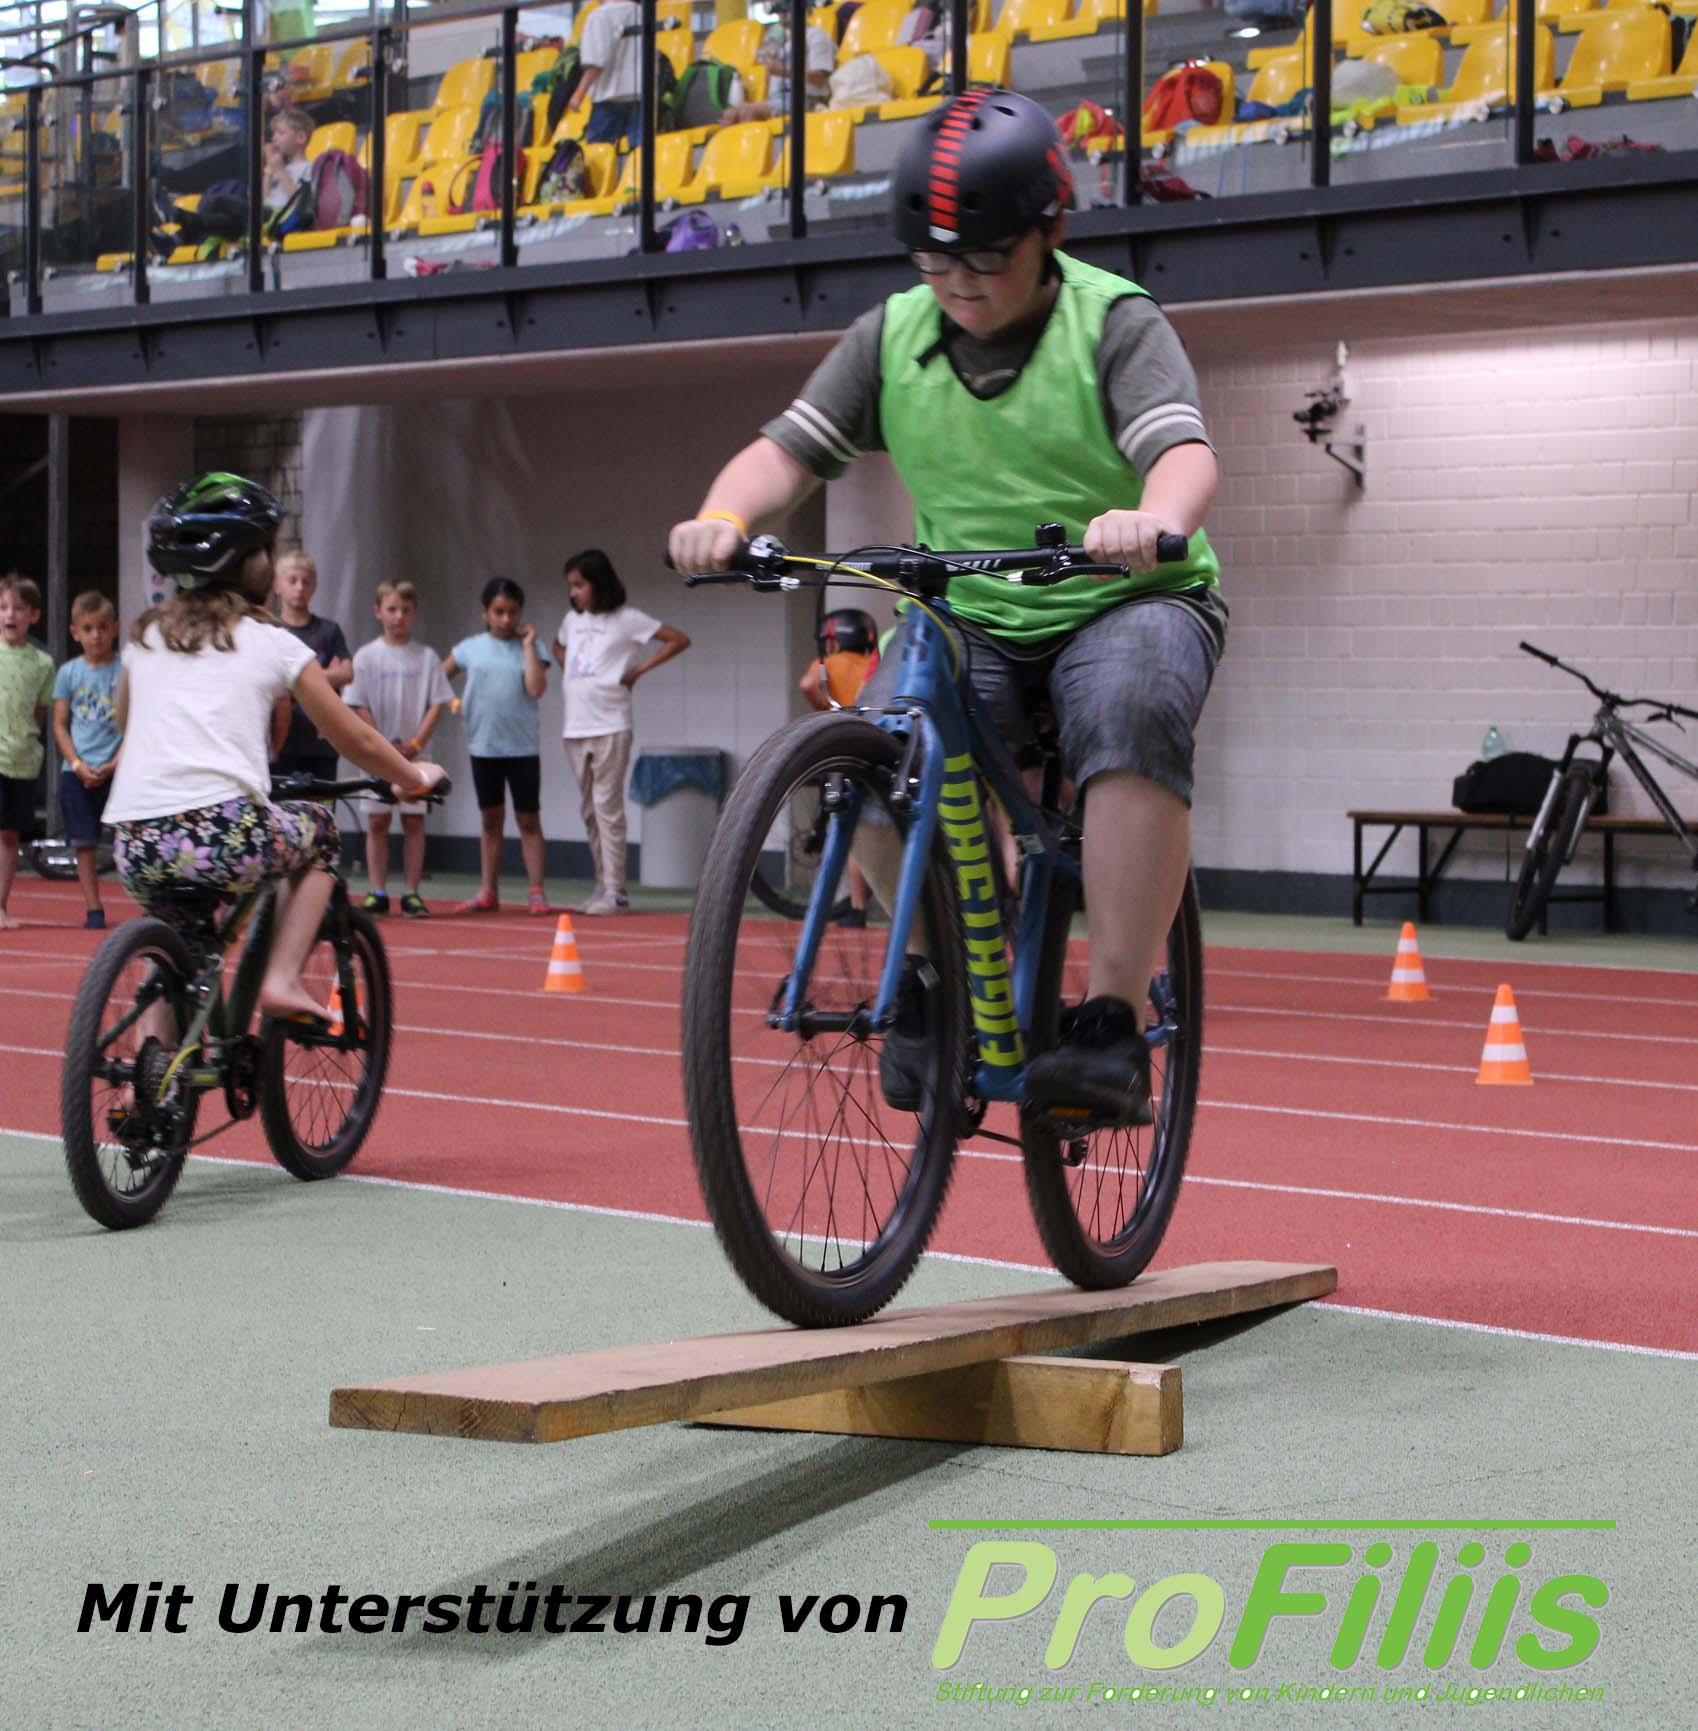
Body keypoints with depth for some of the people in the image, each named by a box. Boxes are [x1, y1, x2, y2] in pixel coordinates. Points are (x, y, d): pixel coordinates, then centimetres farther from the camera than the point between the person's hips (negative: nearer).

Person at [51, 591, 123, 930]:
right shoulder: (69, 672, 5)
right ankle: (93, 910, 8)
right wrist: (78, 765, -7)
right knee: (84, 843, 2)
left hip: (117, 771, -2)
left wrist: (114, 765, -11)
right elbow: (60, 725, 6)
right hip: (77, 772, 2)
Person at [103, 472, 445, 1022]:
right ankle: (282, 978, 12)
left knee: (181, 949, 31)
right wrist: (415, 777, 34)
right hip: (224, 831, -4)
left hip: (134, 842, 4)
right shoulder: (272, 643, 9)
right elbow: (355, 738, 16)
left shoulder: (145, 637, 20)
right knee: (318, 829, 27)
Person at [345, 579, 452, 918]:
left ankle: (412, 894, 4)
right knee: (377, 820, 1)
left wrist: (416, 743, -8)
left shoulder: (426, 656, 4)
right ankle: (377, 893, 4)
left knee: (414, 820, 1)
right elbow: (358, 706, -1)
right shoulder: (366, 656, 2)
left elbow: (437, 703, 2)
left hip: (413, 754, 0)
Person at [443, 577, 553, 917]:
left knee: (528, 819, 0)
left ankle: (537, 892, 1)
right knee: (491, 819, 11)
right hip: (484, 746, 2)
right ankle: (488, 892, 16)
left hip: (522, 747, -2)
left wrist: (528, 644, -10)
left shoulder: (531, 648, 1)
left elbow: (536, 688, -14)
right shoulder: (470, 648, 4)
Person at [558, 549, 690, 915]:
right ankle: (602, 885, 15)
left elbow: (678, 640, -5)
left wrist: (638, 670, -7)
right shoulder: (573, 620, 13)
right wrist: (567, 671, 15)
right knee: (589, 810, 9)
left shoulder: (625, 619, -5)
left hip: (609, 728, -7)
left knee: (607, 807, -10)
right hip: (575, 729, 7)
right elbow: (560, 647, 35)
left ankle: (615, 891, -9)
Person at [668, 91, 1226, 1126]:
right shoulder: (894, 338, 3)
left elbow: (1185, 451, -25)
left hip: (1127, 600, -3)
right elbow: (790, 451, -1)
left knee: (1133, 714, -38)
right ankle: (932, 969, 2)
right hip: (967, 619, 3)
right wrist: (724, 515, -25)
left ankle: (1115, 1025, -33)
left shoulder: (1115, 323, -9)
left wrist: (1153, 519, -49)